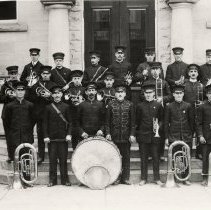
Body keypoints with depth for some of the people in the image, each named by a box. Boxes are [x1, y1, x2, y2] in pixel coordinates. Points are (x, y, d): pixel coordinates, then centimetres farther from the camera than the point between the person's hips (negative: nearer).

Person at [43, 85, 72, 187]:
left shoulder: (66, 107, 4)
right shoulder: (48, 107, 4)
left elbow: (69, 122, 4)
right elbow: (45, 123, 4)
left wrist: (69, 134, -6)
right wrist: (45, 136, -4)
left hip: (63, 137, 0)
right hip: (51, 137, 0)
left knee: (63, 159, 3)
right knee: (52, 159, 3)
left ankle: (65, 179, 11)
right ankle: (52, 180, 11)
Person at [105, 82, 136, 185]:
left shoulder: (130, 105, 4)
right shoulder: (111, 104, 4)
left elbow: (132, 121, 3)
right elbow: (107, 121, 5)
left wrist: (132, 134, -3)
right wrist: (107, 133, -4)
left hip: (126, 136, 0)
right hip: (114, 136, 0)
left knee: (126, 157, 4)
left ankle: (125, 178, 12)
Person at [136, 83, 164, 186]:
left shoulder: (158, 105, 4)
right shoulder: (140, 106, 5)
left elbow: (162, 119, 7)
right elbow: (137, 121, 8)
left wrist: (158, 126, -11)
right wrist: (137, 132, 2)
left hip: (155, 135, 0)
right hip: (143, 135, 0)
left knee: (156, 157, 4)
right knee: (144, 158, 5)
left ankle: (157, 178, 13)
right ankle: (143, 178, 13)